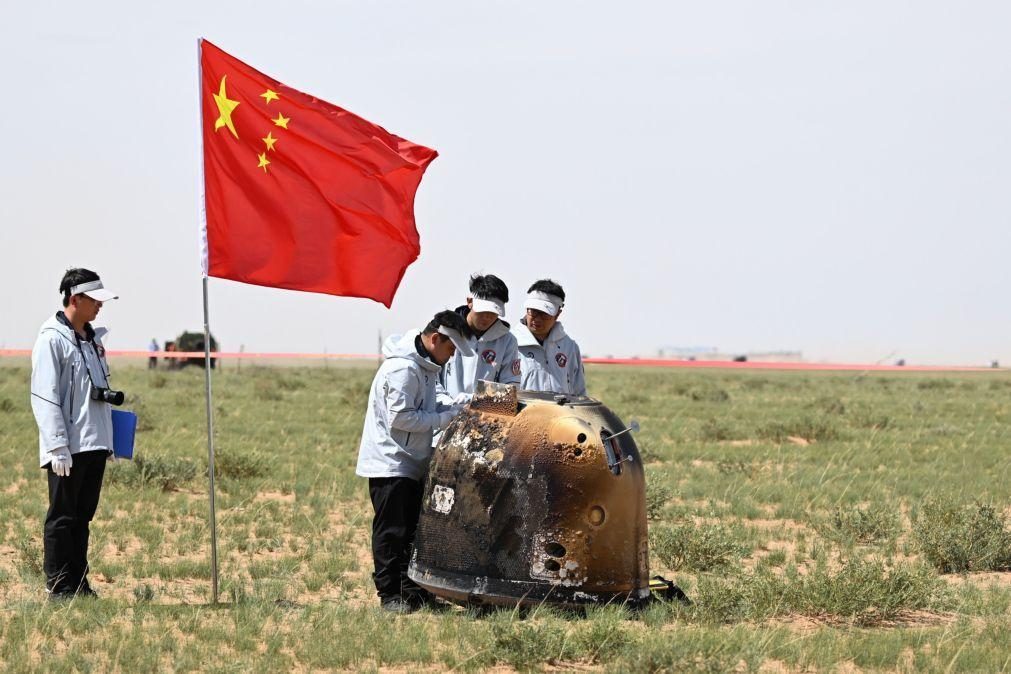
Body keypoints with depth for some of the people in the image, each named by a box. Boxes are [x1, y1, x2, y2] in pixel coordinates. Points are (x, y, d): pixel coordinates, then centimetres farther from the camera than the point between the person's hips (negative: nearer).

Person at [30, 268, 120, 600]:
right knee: (62, 517, -3)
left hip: (95, 444, 8)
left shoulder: (92, 338, 16)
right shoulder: (52, 339, -10)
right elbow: (44, 397, -15)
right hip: (68, 448, -8)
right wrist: (58, 446, -19)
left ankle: (79, 583, 16)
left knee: (83, 516, 11)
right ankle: (59, 587, 1)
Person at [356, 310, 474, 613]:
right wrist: (448, 417, -19)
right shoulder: (403, 369, -21)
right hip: (390, 463, -10)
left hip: (411, 464, 10)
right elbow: (400, 418, -24)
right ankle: (390, 596, -1)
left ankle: (413, 592, 20)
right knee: (391, 532, -5)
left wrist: (456, 410, 0)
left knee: (412, 531, 14)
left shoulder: (425, 366, 11)